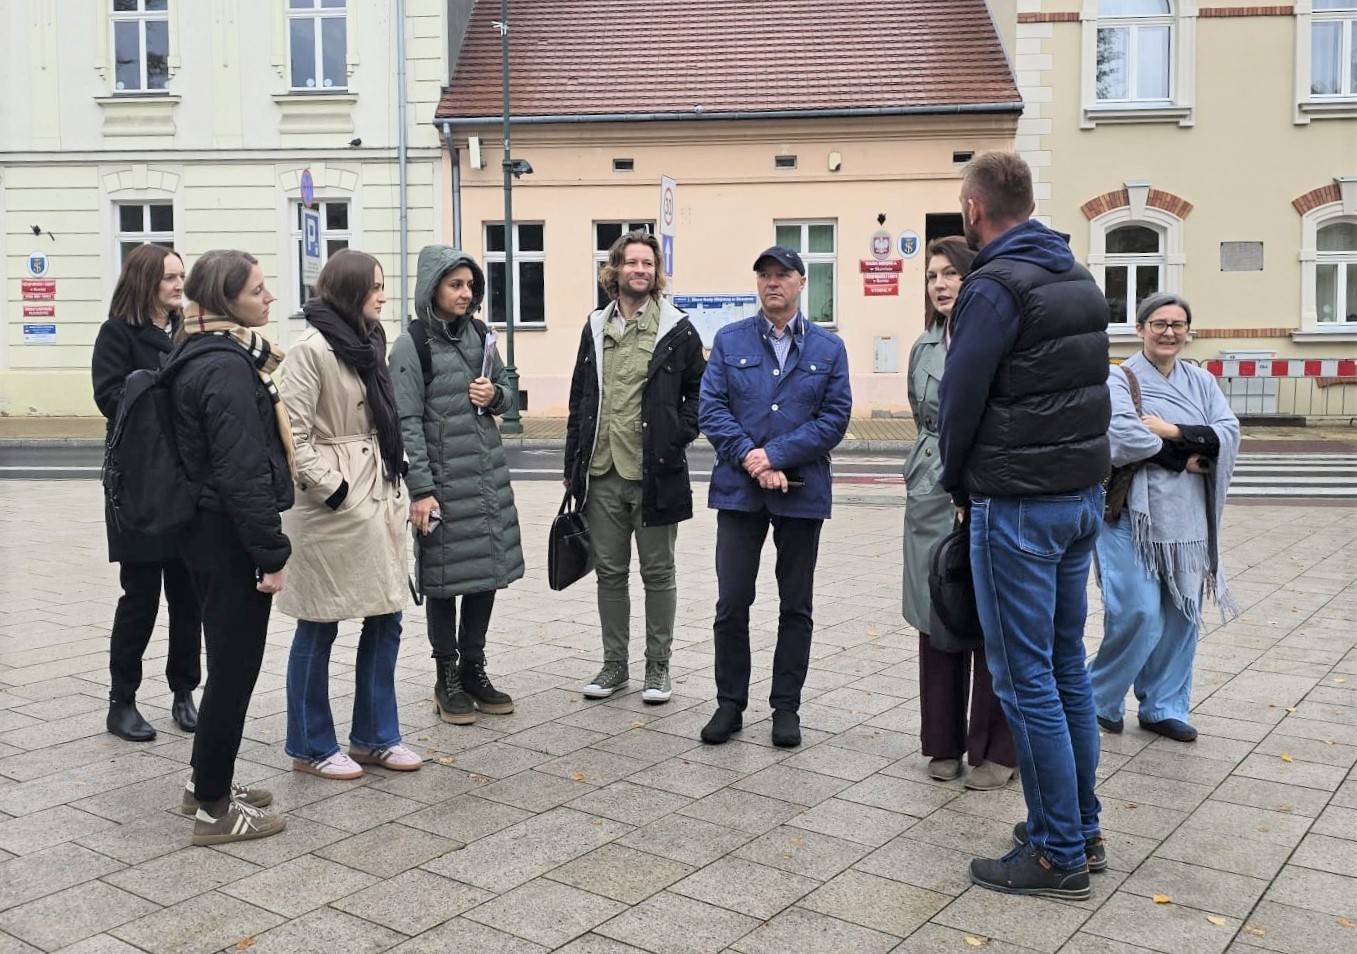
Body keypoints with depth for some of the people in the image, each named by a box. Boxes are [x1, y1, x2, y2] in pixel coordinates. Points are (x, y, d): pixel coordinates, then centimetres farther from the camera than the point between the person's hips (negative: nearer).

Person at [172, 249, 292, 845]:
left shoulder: (205, 355, 13)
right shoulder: (228, 367, -19)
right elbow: (242, 471, -23)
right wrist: (273, 553, -19)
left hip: (208, 529, 10)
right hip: (231, 536, -10)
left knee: (229, 661, 19)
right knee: (235, 665, 0)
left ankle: (207, 782, 32)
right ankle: (214, 808, 11)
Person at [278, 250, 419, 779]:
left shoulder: (367, 343, 14)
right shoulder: (311, 349, -12)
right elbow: (294, 434, -16)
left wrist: (396, 482, 11)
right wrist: (330, 488, -16)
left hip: (378, 499, 9)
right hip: (332, 505, -8)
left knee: (385, 620, 12)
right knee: (319, 629, 3)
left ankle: (373, 736, 25)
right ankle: (311, 746, 18)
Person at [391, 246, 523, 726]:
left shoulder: (479, 334, 10)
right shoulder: (411, 345, -8)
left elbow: (508, 391, 20)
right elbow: (407, 423, -12)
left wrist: (496, 395, -5)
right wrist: (420, 490, -17)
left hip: (489, 475, 6)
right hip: (444, 478, -6)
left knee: (489, 570, 11)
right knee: (446, 577, 3)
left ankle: (474, 669, 25)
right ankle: (447, 679, 17)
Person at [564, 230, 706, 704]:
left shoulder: (677, 329, -2)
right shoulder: (596, 328, 10)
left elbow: (700, 392, 3)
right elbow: (580, 398, 14)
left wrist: (678, 437, -10)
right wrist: (572, 462, 10)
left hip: (654, 474, -4)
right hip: (602, 474, 4)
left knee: (658, 574, 7)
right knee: (609, 573, 12)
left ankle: (658, 666, 19)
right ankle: (614, 664, 24)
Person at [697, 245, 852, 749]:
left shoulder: (828, 348, 5)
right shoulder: (730, 340, 6)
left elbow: (835, 417, -4)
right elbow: (711, 408, -2)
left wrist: (776, 454, -14)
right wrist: (751, 459, -14)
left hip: (802, 493, 0)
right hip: (739, 490, 0)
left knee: (796, 606, 8)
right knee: (732, 603, 2)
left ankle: (786, 707, 20)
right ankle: (730, 703, 15)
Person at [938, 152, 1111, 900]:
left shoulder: (995, 286, -15)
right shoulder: (1080, 280, 12)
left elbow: (959, 397, -13)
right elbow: (1086, 384, 15)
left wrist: (957, 482, 4)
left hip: (1017, 504, -9)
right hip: (1084, 494, 9)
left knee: (1026, 677, -1)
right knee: (1065, 664, 16)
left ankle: (1058, 853, 6)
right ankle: (1081, 827, 26)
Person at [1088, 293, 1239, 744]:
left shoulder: (1201, 382, 12)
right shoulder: (1119, 379, -5)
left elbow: (1229, 434, -1)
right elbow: (1119, 436, -22)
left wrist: (1171, 431, -15)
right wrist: (1184, 458, -12)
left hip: (1187, 518, 6)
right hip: (1133, 515, -5)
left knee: (1181, 614, 9)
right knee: (1139, 613, -9)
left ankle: (1163, 707, 23)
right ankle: (1099, 700, 12)